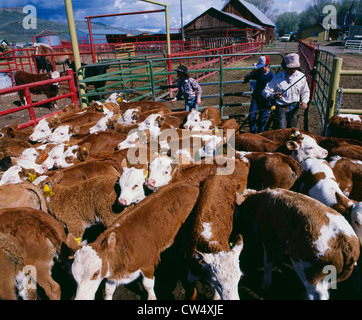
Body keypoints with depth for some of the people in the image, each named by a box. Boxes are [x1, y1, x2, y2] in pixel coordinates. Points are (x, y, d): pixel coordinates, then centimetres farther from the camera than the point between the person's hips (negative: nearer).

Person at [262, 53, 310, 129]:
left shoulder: (301, 76, 0)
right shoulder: (278, 78, -12)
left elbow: (305, 91, 13)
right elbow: (265, 91, -13)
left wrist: (304, 101, -7)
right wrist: (273, 95, -34)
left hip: (294, 108, 4)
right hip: (281, 108, -4)